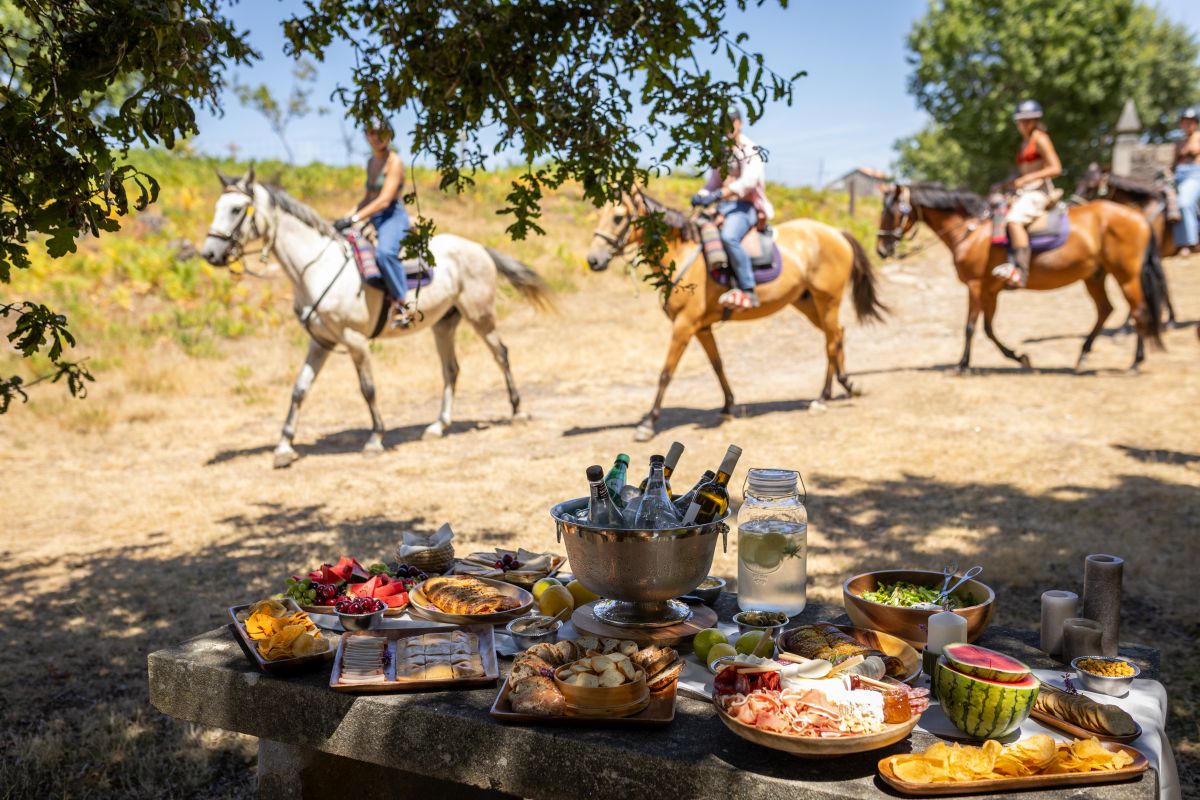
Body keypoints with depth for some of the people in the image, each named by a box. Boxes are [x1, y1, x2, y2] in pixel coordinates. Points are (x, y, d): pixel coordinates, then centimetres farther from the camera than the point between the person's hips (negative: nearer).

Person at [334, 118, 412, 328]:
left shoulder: (394, 162, -8)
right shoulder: (371, 162, 17)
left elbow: (384, 200, -18)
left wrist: (354, 219, -23)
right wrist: (346, 217, 12)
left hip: (393, 218, -9)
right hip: (374, 220, 9)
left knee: (385, 252, -39)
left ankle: (400, 304, -34)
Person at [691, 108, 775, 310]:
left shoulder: (749, 150, -7)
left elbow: (748, 181, -22)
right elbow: (715, 182, 23)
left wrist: (718, 194, -32)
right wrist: (701, 195, 0)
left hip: (745, 206, -9)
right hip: (724, 206, 9)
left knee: (729, 236, -36)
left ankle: (748, 291, -35)